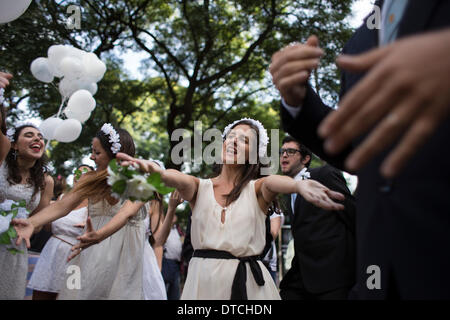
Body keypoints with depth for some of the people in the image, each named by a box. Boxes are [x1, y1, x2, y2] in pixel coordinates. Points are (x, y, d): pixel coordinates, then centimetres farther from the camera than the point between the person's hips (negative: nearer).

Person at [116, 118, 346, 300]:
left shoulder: (257, 188, 3)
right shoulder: (200, 187, 7)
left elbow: (275, 182, -20)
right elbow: (177, 179, -15)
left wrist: (300, 185, -45)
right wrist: (154, 170, -40)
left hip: (247, 279, -1)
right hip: (203, 278, 1)